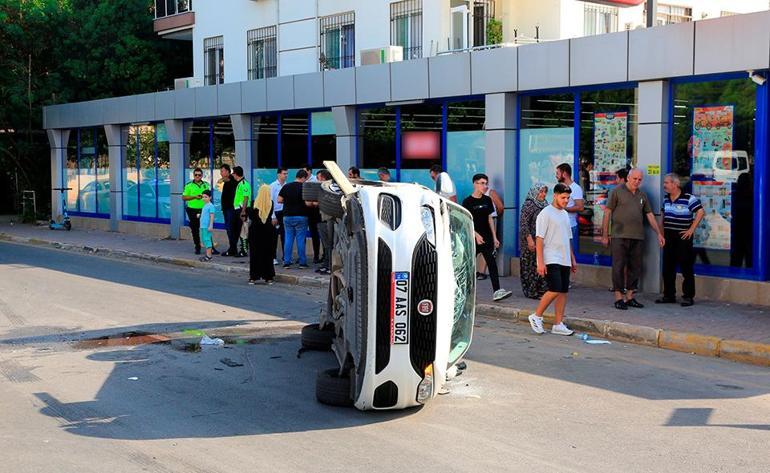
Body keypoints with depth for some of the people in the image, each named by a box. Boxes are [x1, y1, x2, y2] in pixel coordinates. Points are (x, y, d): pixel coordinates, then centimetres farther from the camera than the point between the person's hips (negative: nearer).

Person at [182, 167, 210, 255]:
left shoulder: (206, 185, 10)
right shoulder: (189, 185, 0)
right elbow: (184, 197, -3)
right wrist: (194, 197, -16)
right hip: (193, 210, -1)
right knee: (195, 231, 5)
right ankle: (197, 248, 15)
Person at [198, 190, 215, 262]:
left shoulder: (210, 206, -11)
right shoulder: (204, 206, 16)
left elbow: (212, 216, -15)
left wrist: (210, 226, -19)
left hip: (207, 226, -10)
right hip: (202, 226, 10)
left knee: (207, 240, -10)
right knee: (204, 240, 12)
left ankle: (208, 256, -8)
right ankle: (207, 254, 19)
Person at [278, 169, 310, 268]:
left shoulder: (286, 187, 3)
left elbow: (279, 200, 3)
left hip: (287, 216, 3)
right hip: (300, 216, -3)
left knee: (288, 239, 8)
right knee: (301, 240, 2)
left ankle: (286, 262, 7)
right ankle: (302, 262, 6)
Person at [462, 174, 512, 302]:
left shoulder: (487, 200, 9)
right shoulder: (467, 201, -5)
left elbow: (490, 219, 14)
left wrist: (494, 237, 10)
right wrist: (477, 235, -19)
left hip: (487, 238, 4)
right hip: (473, 239, -4)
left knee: (492, 263, -8)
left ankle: (496, 291, -15)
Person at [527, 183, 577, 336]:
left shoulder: (565, 214, 17)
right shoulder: (546, 213, -8)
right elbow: (539, 239, -12)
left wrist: (572, 259, 21)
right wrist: (540, 262, -18)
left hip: (564, 260, 8)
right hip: (550, 260, -8)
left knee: (563, 291, 4)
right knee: (555, 290, -16)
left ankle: (558, 324, 10)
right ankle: (536, 316, 1)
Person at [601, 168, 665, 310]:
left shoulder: (642, 195, 15)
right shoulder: (617, 192, -1)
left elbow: (650, 215, 18)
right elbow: (607, 213, -2)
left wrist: (659, 233, 13)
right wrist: (605, 235, -6)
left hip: (638, 237, 6)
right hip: (620, 236, -6)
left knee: (635, 268, 8)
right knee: (619, 267, -4)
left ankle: (629, 297, 16)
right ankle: (618, 297, 1)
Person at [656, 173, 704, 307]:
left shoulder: (689, 198, -12)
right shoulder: (666, 199, 11)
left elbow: (700, 212, -13)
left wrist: (691, 230, -14)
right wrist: (662, 232, 14)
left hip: (683, 237, -7)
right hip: (669, 238, 7)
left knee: (686, 268, -3)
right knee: (667, 268, 10)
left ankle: (688, 296, 4)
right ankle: (669, 295, 20)